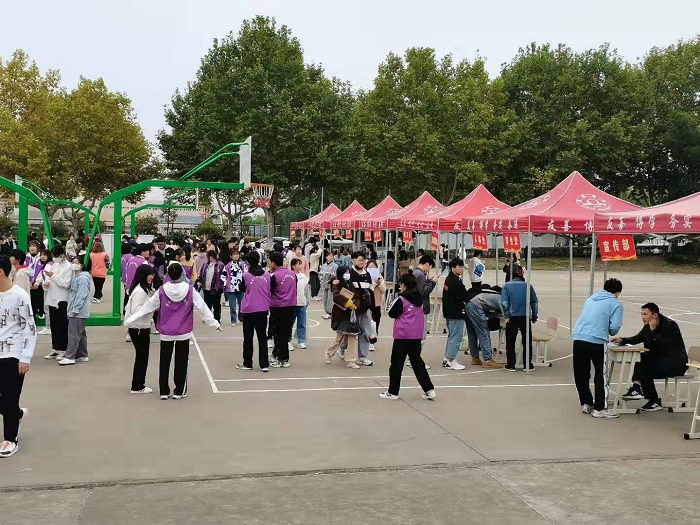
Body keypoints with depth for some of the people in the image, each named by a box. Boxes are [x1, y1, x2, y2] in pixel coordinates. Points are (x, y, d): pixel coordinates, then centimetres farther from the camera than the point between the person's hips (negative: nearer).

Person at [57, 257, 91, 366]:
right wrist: (72, 309, 16)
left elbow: (81, 295, -20)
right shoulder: (76, 277, 17)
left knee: (74, 334, -9)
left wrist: (75, 309, -21)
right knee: (81, 333, 14)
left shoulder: (83, 278, -14)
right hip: (75, 311, 10)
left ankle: (69, 357, -8)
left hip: (78, 312, -10)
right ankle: (82, 355, 20)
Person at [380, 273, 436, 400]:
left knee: (397, 363, 3)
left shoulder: (401, 299, -12)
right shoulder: (419, 298, 7)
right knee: (417, 361, 14)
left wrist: (394, 303, 7)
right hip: (417, 335, 6)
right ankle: (429, 389, 9)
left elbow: (392, 314, -8)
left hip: (403, 335, -6)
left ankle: (393, 392, 8)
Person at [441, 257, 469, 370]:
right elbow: (464, 297, -19)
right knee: (456, 337, -3)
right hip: (456, 313, -11)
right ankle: (450, 361, 0)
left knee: (451, 336, 19)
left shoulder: (448, 279, 11)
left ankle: (447, 359, 25)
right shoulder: (455, 281, -20)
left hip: (449, 312, 11)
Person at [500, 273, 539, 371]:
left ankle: (511, 365, 8)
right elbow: (535, 302, 10)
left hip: (512, 318, -1)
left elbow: (504, 302, -5)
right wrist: (534, 317, 16)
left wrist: (506, 315, -2)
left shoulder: (507, 286, 5)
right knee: (527, 342, 11)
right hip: (525, 317, 1)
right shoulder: (528, 286, 9)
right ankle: (527, 365, 13)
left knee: (510, 342, 7)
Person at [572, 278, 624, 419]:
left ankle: (586, 404, 25)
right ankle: (600, 409, 8)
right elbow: (614, 327, -4)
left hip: (578, 339, 5)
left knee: (581, 375, 14)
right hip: (597, 342, -5)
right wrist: (610, 333, 18)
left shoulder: (591, 299, 22)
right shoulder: (616, 304, 6)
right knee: (602, 376, 6)